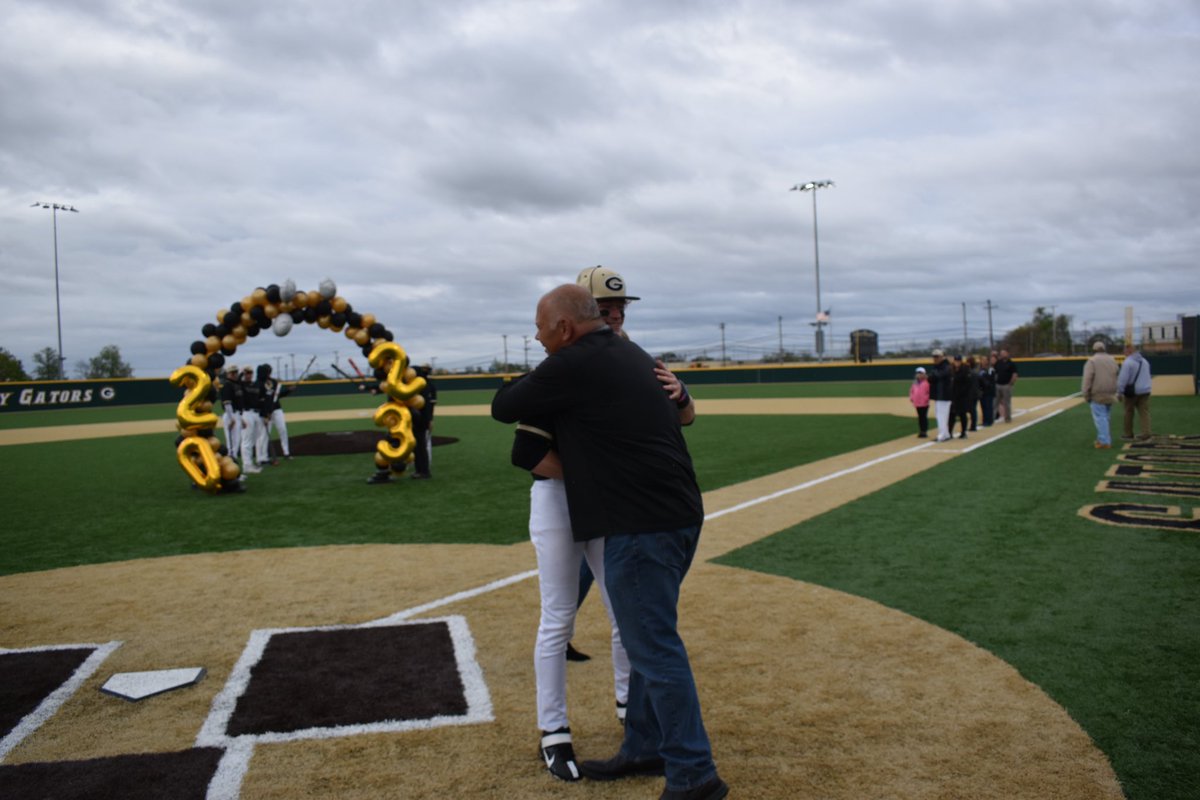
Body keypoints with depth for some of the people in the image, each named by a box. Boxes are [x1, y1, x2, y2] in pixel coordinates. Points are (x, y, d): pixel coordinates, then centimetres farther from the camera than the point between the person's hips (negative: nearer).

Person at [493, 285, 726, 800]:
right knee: (648, 637, 18)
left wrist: (530, 388, 19)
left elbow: (502, 408, 2)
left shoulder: (570, 366, -10)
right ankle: (644, 749, 31)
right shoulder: (634, 355, 16)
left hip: (641, 526, -10)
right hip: (680, 514, 10)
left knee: (655, 648, -2)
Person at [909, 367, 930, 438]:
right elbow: (912, 390, 21)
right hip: (917, 403, 7)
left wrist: (927, 398, -17)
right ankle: (921, 431, 18)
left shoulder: (926, 382, -10)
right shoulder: (915, 382, 11)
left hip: (924, 403, -7)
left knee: (924, 417, -2)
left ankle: (925, 431, 3)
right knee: (920, 417, 11)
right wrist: (911, 397, 10)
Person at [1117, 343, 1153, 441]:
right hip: (1145, 391, 6)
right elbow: (1147, 377, 21)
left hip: (1131, 392, -6)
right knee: (1144, 412, 3)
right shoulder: (1144, 361, 12)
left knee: (1129, 413, 7)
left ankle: (1128, 434, 15)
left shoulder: (1128, 362, -13)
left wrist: (1119, 392, -11)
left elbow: (1123, 379, -16)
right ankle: (1146, 432, -8)